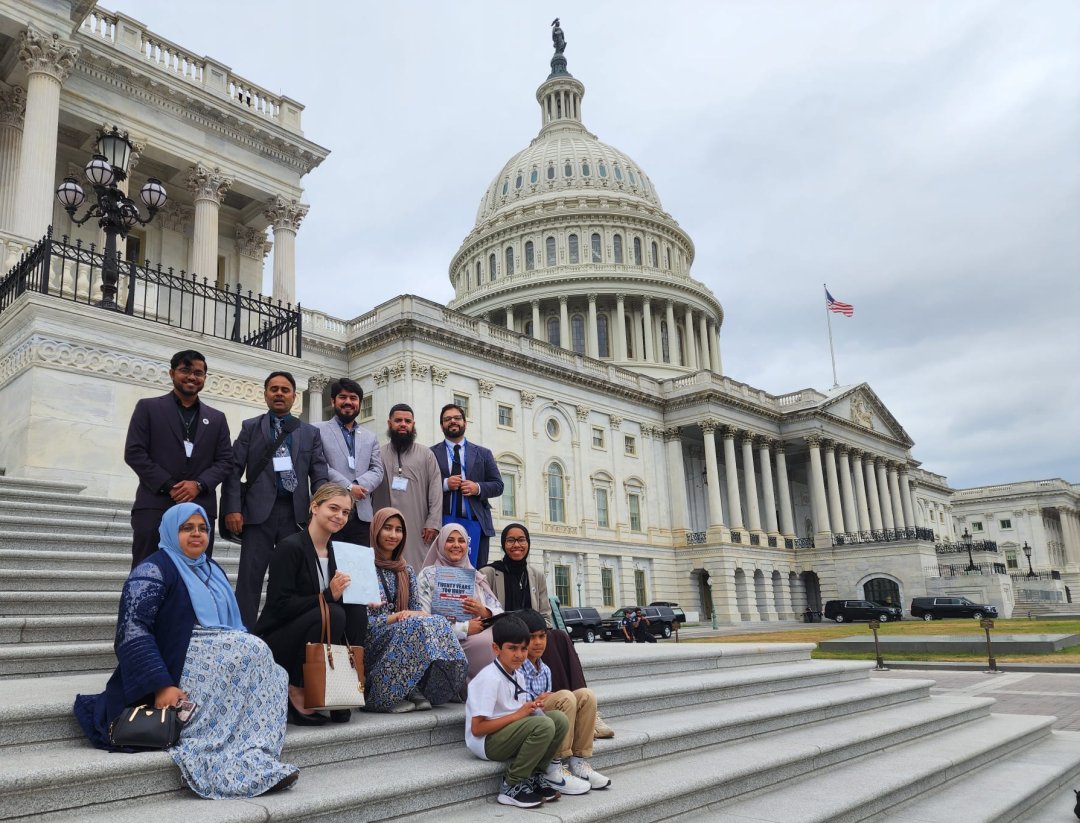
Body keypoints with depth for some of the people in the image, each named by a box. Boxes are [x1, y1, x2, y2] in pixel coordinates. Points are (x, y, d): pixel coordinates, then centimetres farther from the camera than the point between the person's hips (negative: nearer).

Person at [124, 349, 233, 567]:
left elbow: (225, 461, 11)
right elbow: (134, 453, 0)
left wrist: (199, 485, -8)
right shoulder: (148, 407, 9)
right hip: (154, 506, -2)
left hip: (200, 509, 3)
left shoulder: (216, 419, 18)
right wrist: (168, 486, -9)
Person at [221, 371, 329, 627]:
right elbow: (233, 470, 3)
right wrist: (233, 509, -9)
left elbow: (319, 475, 7)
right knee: (250, 577, -3)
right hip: (259, 510, -1)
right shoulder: (250, 427, 10)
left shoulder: (310, 432, 13)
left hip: (296, 512, 1)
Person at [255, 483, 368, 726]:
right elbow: (280, 606, -21)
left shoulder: (336, 551, 6)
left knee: (356, 609, -16)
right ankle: (296, 690, -13)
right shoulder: (290, 547, -15)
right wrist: (328, 595, -28)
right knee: (332, 613, -30)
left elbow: (342, 597, 10)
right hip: (276, 643, -6)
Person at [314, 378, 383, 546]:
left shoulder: (370, 438, 21)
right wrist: (348, 487, -13)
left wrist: (358, 486, -10)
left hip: (361, 515, 4)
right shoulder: (318, 430, 7)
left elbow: (377, 471, 10)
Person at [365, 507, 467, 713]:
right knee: (414, 626, -33)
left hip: (404, 631, 5)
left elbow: (417, 610, 12)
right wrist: (395, 617, -22)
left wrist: (419, 615, -12)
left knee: (439, 624, -23)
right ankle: (386, 696, -26)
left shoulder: (406, 571, 18)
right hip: (372, 639, -5)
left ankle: (416, 690, -21)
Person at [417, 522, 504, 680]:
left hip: (478, 639, 4)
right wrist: (464, 628, -13)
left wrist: (485, 612, -11)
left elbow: (500, 612, 12)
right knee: (491, 643, -30)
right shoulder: (429, 575, 4)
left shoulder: (475, 576, 16)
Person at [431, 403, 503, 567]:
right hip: (443, 523, -2)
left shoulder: (483, 453, 15)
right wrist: (444, 484, -13)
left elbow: (498, 485, 11)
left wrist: (478, 488, -7)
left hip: (476, 522, 2)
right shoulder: (431, 453, 8)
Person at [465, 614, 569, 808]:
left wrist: (532, 707, -9)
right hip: (485, 741, -8)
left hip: (512, 732, 9)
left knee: (559, 719, -8)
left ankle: (535, 775, 6)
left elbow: (520, 714, 13)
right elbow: (477, 729, -22)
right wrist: (518, 714, -23)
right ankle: (511, 786, -12)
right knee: (543, 725, -27)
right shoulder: (489, 678, -19)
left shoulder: (517, 675, 8)